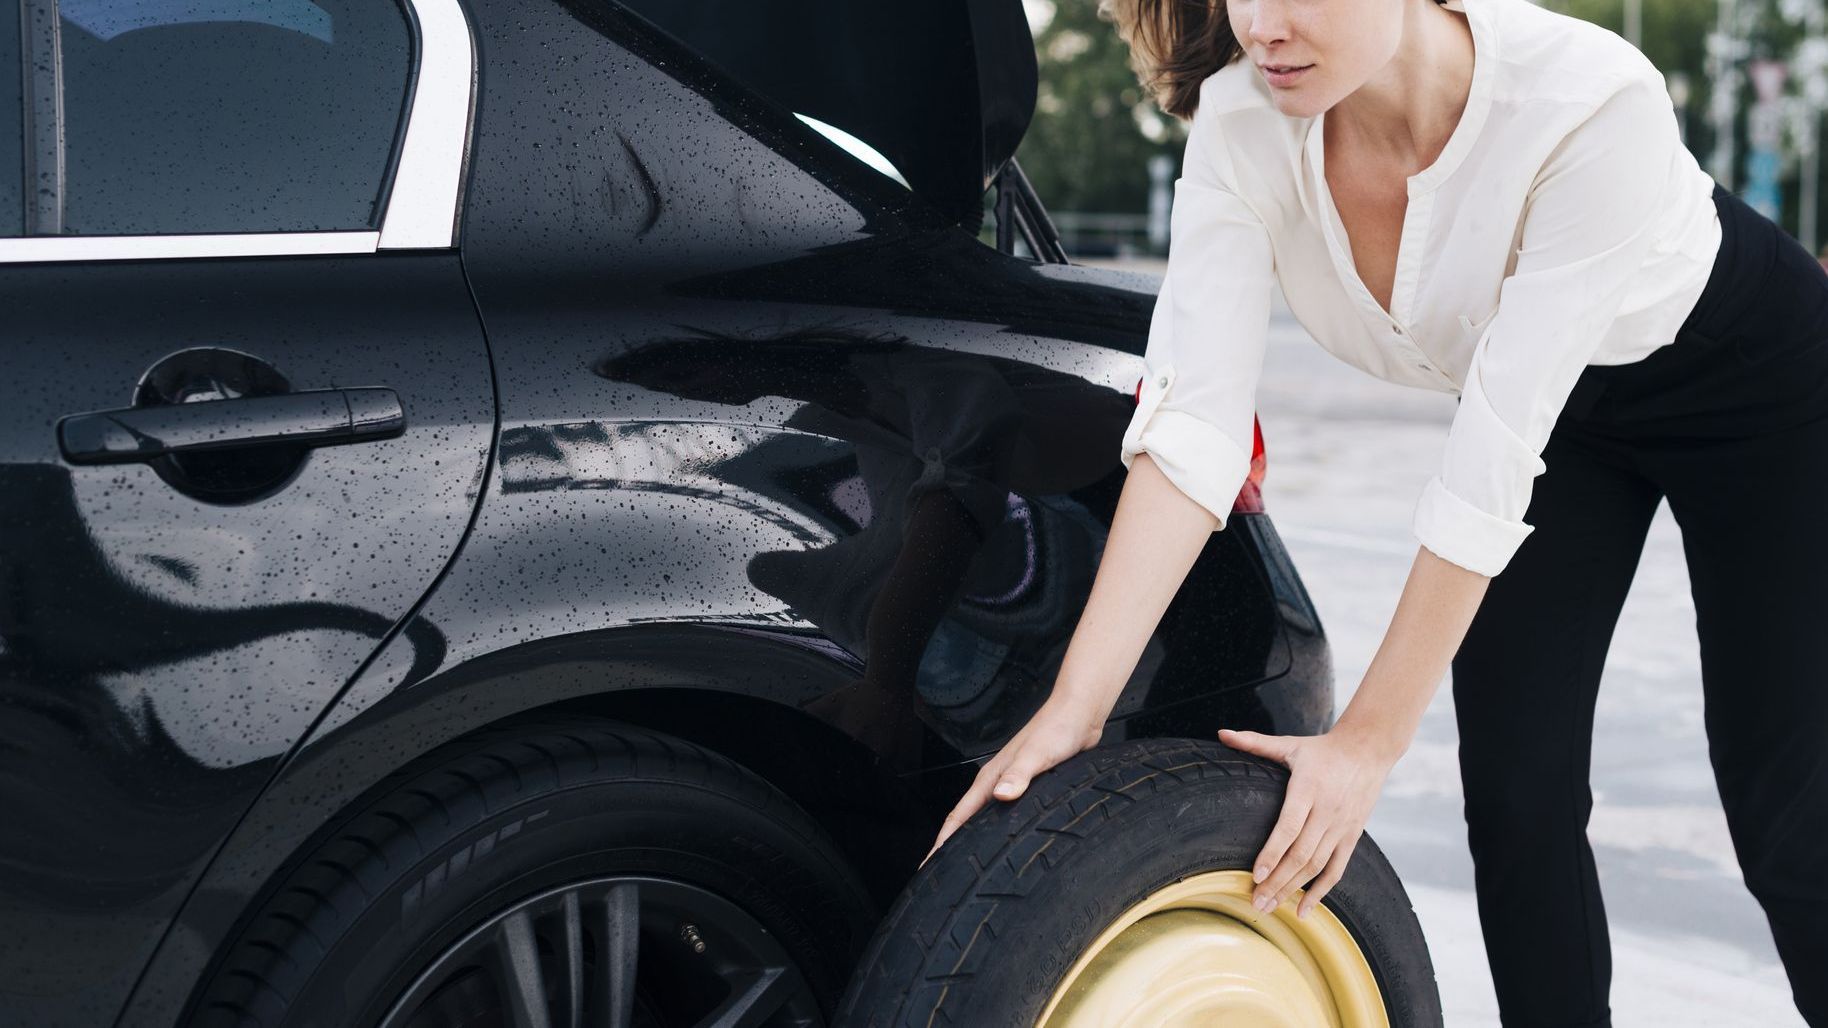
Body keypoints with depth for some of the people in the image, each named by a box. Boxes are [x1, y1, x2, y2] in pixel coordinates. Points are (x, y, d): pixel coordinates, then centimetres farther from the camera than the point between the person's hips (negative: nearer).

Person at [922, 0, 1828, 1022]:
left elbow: (1492, 468, -37)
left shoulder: (1590, 99, -40)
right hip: (1565, 410, 4)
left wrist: (1371, 739, -33)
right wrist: (1074, 708, -36)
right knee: (1516, 797, -4)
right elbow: (1192, 421, -29)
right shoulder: (1240, 123, -26)